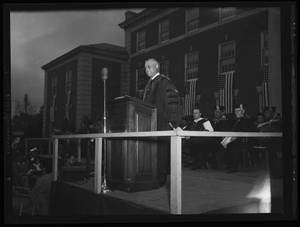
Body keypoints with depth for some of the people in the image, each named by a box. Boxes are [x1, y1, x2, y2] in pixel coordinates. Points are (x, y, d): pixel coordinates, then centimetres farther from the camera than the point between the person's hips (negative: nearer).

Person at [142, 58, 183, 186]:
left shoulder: (164, 82, -5)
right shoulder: (148, 85, 18)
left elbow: (173, 102, -13)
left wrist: (171, 121, -20)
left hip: (161, 123, -7)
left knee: (160, 150, -5)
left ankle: (161, 178, 1)